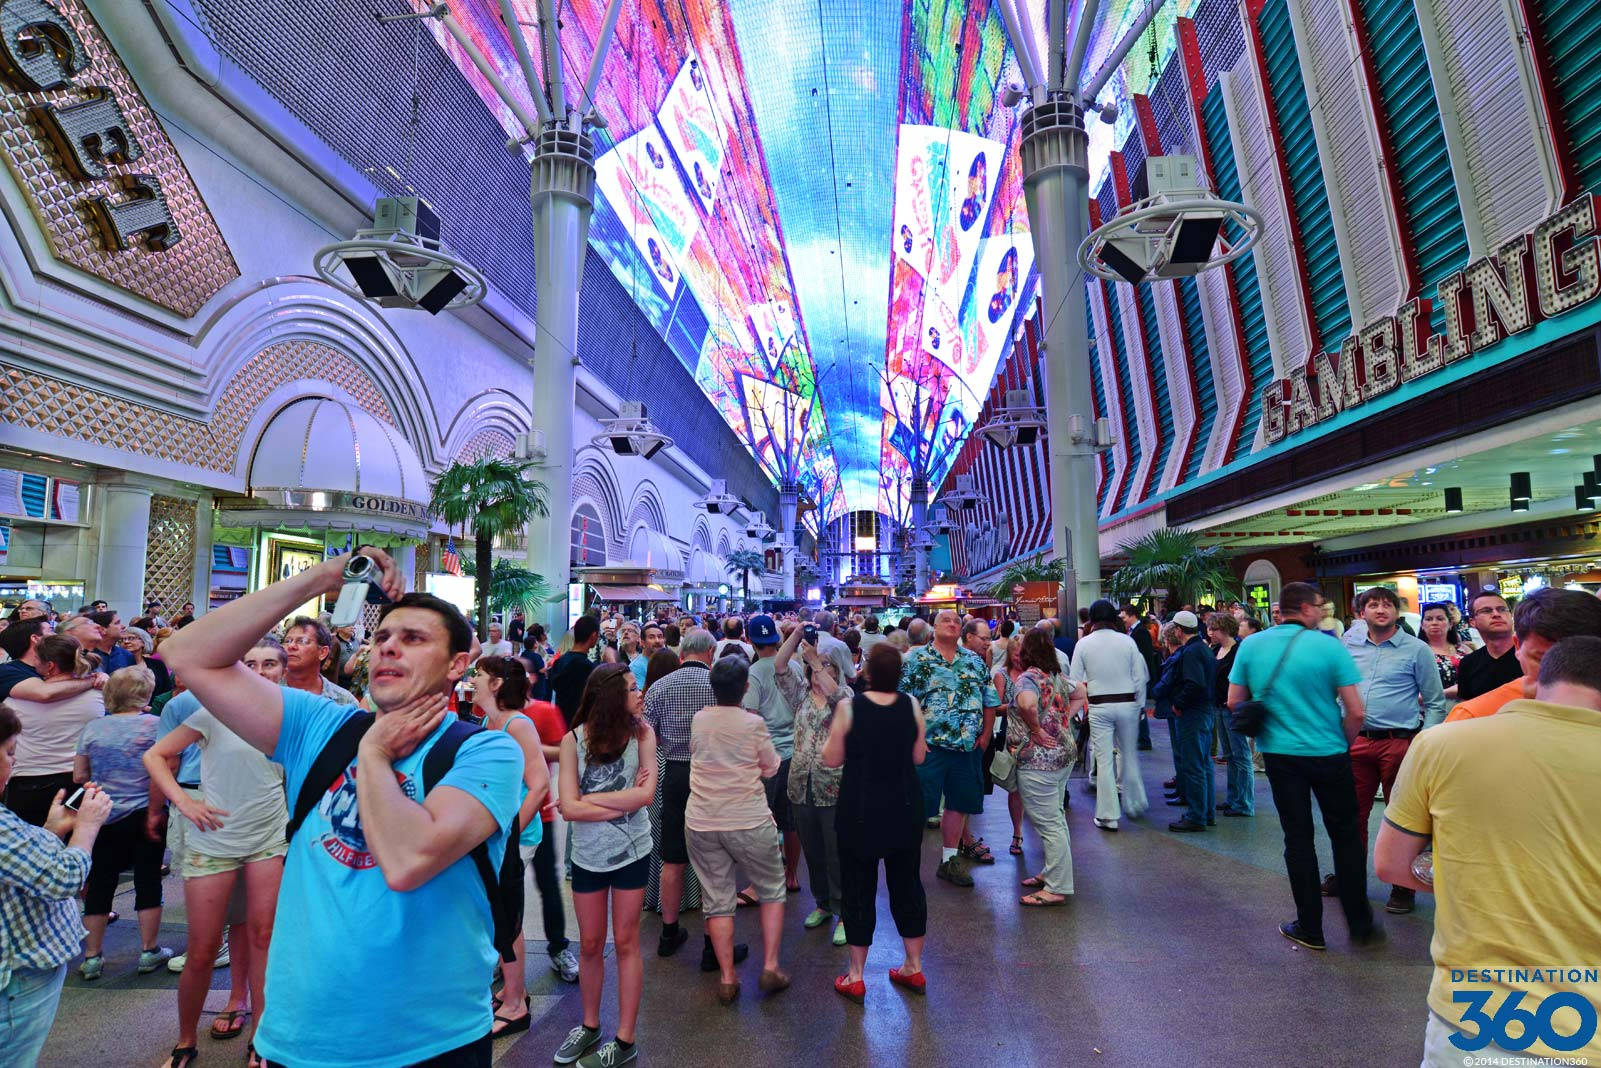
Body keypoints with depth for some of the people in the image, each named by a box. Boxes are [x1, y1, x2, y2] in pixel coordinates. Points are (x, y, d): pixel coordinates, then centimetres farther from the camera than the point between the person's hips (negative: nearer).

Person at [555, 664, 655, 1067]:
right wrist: (624, 801, -18)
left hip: (631, 852, -1)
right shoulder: (574, 739, -11)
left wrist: (589, 799, -15)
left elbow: (646, 794, -18)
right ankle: (590, 1026, 39)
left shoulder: (641, 733, -11)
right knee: (590, 944, 17)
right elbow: (569, 809, -16)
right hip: (588, 855, 1)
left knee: (625, 943, 11)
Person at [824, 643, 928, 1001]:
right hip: (905, 809, 3)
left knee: (859, 888, 9)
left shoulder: (849, 707, -14)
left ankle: (855, 976, 20)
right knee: (907, 883, 17)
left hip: (860, 811, -3)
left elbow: (832, 759, -6)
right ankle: (914, 968, 31)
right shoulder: (911, 705, -7)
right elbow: (919, 756, 2)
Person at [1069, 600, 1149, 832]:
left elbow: (1075, 681, -1)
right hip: (1127, 703, 1)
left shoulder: (1083, 644, -2)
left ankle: (1108, 815, 7)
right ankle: (1134, 804, 29)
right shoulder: (1127, 641, -2)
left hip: (1098, 706, -1)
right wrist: (1140, 705, 11)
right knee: (1129, 755, 17)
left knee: (1104, 760, 3)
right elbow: (1140, 677, 0)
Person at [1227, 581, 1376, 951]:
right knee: (1345, 836, 15)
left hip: (1279, 754, 2)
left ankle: (1310, 928, 19)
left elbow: (1234, 702, 1)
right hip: (1329, 754, -2)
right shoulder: (1330, 647, -11)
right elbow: (1355, 711, -10)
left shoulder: (1251, 646, -4)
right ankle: (1360, 922, 25)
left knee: (1298, 838, 11)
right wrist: (1343, 743, 7)